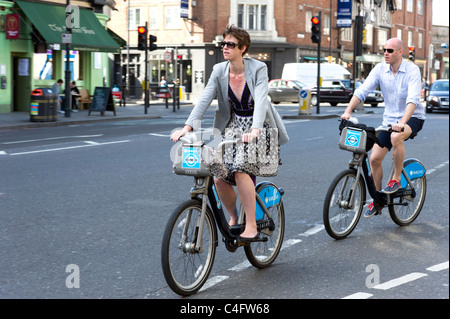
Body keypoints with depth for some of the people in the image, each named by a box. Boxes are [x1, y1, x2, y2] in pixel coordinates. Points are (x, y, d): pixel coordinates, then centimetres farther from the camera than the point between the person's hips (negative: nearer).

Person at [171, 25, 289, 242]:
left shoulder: (258, 69, -15)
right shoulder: (219, 70, -3)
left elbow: (260, 100, -27)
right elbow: (204, 99, -11)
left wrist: (255, 129, -43)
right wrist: (188, 126, -23)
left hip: (259, 128, -4)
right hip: (233, 125, 4)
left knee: (241, 171, -25)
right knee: (219, 177, -10)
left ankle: (251, 227, -15)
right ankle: (234, 218, 17)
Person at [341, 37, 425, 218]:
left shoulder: (412, 71, -17)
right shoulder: (380, 69, -5)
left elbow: (413, 99, -30)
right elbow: (362, 91, -11)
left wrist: (402, 122, -44)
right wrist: (348, 111, -26)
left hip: (412, 118, -5)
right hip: (389, 119, 5)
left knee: (396, 137, -37)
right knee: (375, 158, -5)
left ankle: (396, 179, -17)